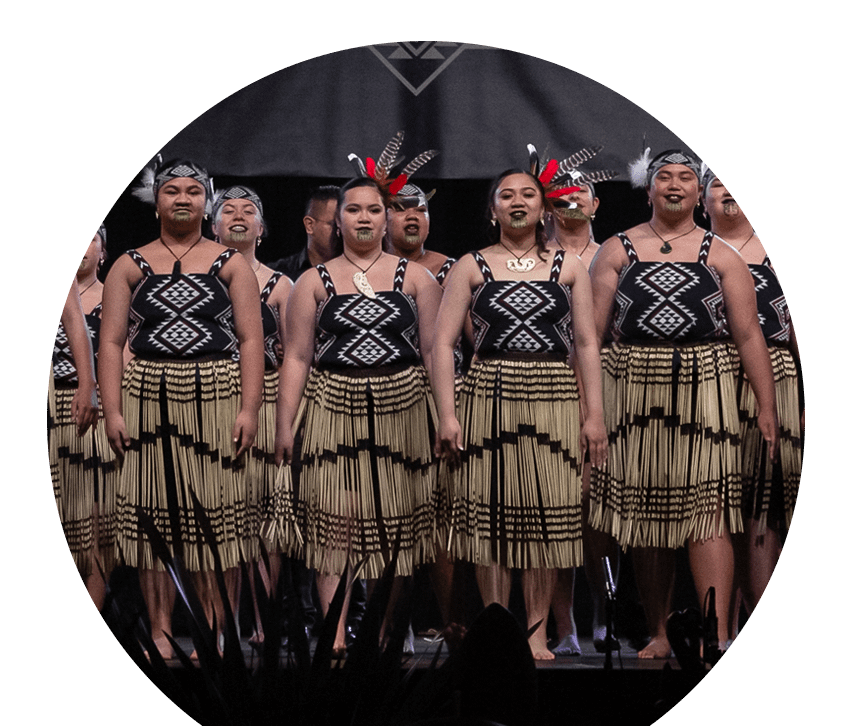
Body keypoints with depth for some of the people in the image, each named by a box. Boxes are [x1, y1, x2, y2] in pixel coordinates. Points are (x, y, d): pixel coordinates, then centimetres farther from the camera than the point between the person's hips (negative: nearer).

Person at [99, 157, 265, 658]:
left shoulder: (231, 264, 9)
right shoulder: (130, 266, 11)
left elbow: (251, 339, 3)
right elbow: (112, 341, 5)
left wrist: (249, 409, -7)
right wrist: (113, 411, -5)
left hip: (216, 400, -1)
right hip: (148, 402, 1)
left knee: (217, 516, -1)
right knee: (153, 513, 2)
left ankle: (216, 634, 7)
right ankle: (160, 632, 10)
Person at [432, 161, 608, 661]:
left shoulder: (569, 267, 10)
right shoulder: (471, 266, 8)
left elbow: (587, 344, 9)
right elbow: (444, 343, 3)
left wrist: (594, 415, 1)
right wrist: (447, 415, -6)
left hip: (554, 401, 1)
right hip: (488, 398, 0)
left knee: (549, 516, -1)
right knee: (490, 516, 0)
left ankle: (538, 631, 8)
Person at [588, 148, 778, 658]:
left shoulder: (721, 257, 8)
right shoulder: (618, 251, 10)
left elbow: (749, 335, 4)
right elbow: (593, 330, 7)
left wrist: (767, 407, -3)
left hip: (704, 392, -1)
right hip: (634, 395, 2)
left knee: (707, 510, -9)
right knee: (645, 513, 6)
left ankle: (717, 637, -10)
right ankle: (660, 634, 16)